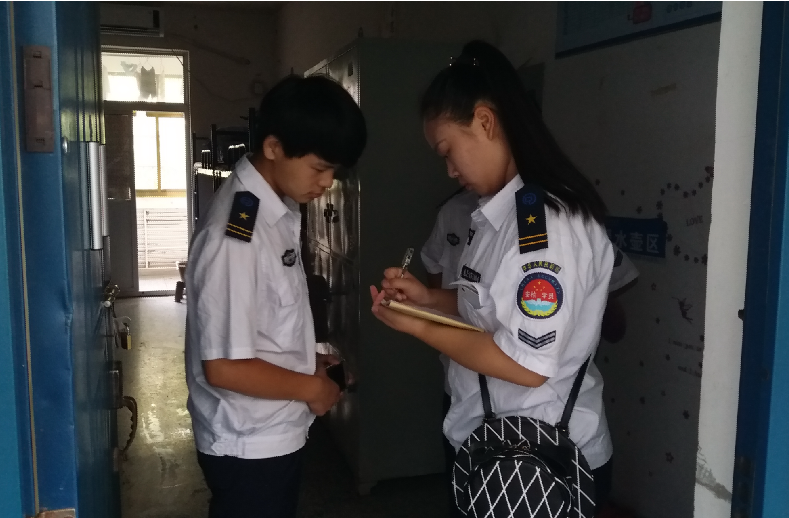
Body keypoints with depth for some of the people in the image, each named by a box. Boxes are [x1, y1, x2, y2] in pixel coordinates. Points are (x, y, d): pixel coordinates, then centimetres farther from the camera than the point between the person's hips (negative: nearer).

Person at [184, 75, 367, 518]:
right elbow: (224, 366, -25)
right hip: (248, 445, -8)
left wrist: (307, 360, 3)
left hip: (277, 434, 8)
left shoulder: (280, 209, 1)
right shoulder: (235, 234, -27)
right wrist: (310, 387, -14)